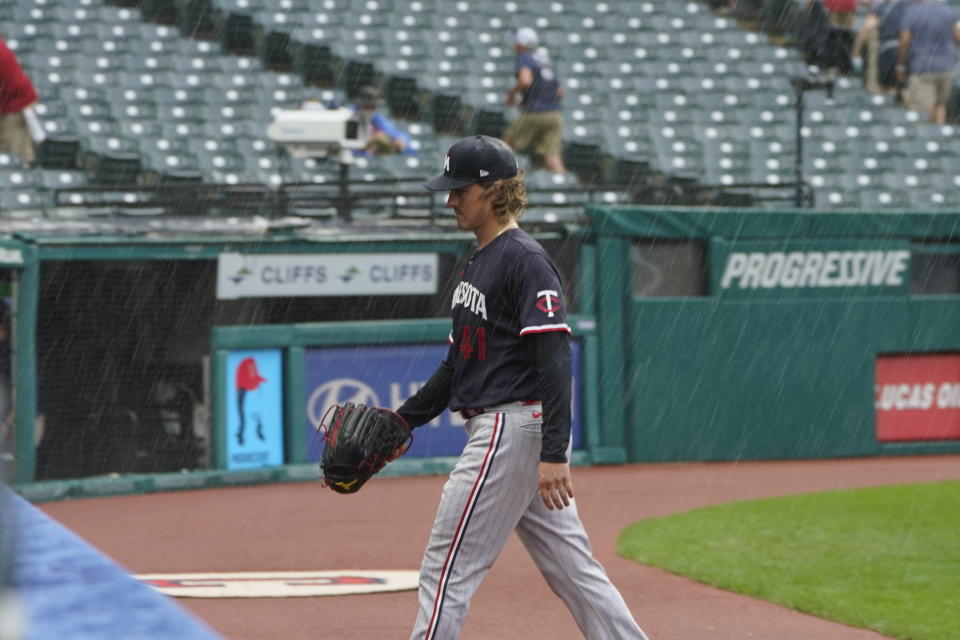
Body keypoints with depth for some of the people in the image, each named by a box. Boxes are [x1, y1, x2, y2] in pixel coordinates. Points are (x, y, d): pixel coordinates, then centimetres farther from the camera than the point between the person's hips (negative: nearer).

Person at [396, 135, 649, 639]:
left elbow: (555, 360, -20)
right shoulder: (478, 261, 18)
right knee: (571, 569, 9)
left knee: (447, 567, -8)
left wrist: (553, 454, -27)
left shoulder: (525, 261, -13)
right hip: (494, 428, 10)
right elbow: (457, 364, 24)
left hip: (514, 428, -10)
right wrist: (402, 420, 16)